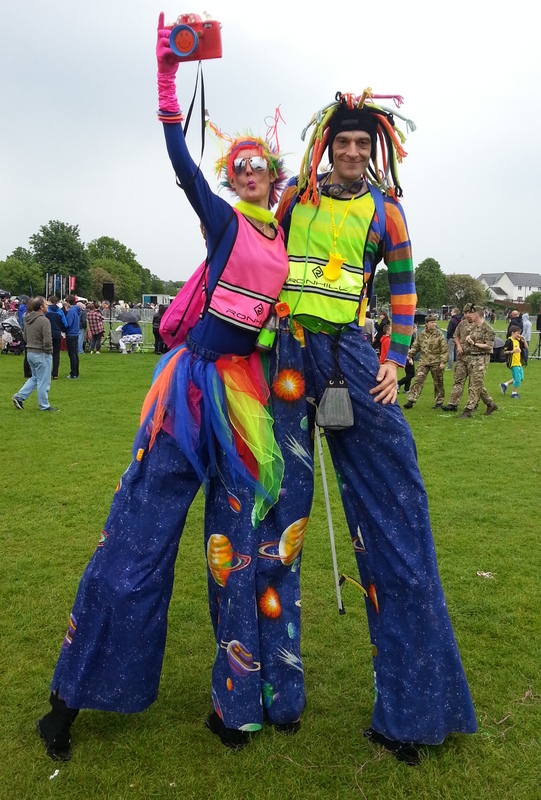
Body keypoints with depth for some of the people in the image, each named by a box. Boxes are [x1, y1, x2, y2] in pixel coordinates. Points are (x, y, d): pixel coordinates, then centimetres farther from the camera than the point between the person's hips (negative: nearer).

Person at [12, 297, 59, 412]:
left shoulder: (28, 320, 6)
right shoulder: (44, 320, -19)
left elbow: (25, 336, 16)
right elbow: (47, 340, -21)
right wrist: (49, 351, -8)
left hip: (30, 353, 8)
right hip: (42, 354, -8)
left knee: (35, 378, 23)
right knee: (43, 381, 4)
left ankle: (19, 397, 16)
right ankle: (44, 406, 13)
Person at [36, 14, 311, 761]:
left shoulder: (287, 236, 9)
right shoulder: (224, 220, 3)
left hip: (250, 389, 3)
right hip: (197, 378, -3)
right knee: (142, 525, -1)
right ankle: (71, 699, 9)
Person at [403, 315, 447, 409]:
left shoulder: (439, 334, -4)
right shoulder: (421, 334, 5)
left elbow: (444, 350, -5)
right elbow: (415, 346, 13)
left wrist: (442, 362, -11)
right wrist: (410, 355, 0)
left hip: (436, 363, -2)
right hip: (423, 362, 2)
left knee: (438, 383, 8)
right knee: (418, 380, -6)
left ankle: (439, 402, 21)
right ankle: (411, 400, -6)